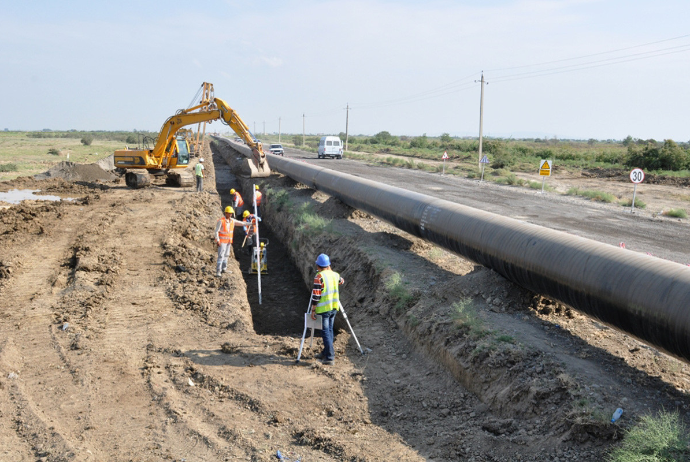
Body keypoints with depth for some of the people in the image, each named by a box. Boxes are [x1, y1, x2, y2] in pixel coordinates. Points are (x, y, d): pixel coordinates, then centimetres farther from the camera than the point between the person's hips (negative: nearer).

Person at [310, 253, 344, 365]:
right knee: (329, 329, 17)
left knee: (325, 331, -3)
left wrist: (313, 310, -8)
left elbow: (316, 295, -15)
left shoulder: (319, 277, -13)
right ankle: (326, 352, 27)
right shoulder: (335, 274, 5)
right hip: (334, 307, 6)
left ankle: (330, 357, -5)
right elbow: (341, 281, 29)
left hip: (323, 308, -6)